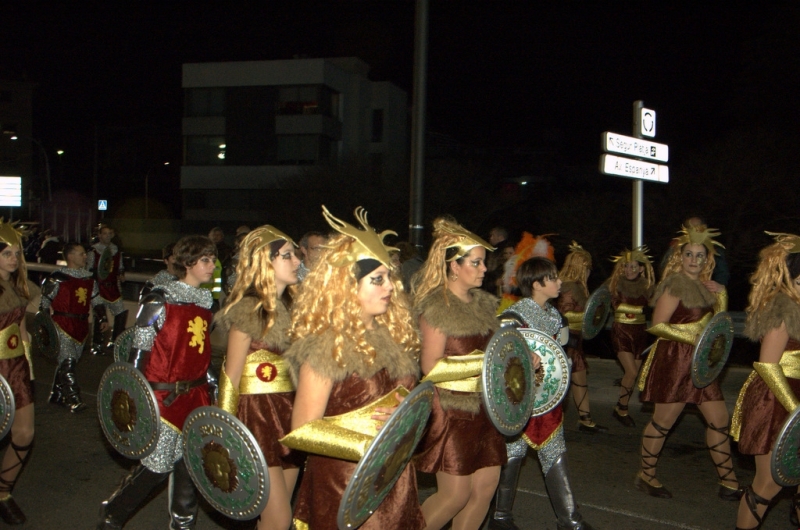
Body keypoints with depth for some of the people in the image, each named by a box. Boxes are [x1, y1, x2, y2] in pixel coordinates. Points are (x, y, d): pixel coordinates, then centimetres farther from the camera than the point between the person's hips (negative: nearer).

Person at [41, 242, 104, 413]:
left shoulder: (89, 278, 13)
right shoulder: (57, 278, -6)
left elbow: (96, 300, 21)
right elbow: (44, 303, -4)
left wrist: (102, 319, 12)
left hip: (81, 325, 6)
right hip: (63, 324, -6)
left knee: (69, 361, 12)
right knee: (67, 362, -12)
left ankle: (57, 395, 26)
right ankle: (73, 401, -13)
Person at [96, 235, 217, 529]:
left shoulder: (206, 301, 9)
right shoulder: (160, 300, -11)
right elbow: (138, 352, -11)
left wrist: (209, 393, 17)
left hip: (196, 395, 6)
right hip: (164, 396, -6)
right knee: (157, 466, -1)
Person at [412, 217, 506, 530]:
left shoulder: (482, 303, 10)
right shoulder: (435, 307, -13)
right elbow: (431, 365, -16)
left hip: (483, 407, 8)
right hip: (451, 410, -7)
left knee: (485, 486, 9)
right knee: (455, 494, -1)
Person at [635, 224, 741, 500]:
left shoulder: (704, 287, 12)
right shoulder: (675, 284, -12)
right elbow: (658, 325, -17)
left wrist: (720, 295, 2)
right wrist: (692, 339, -22)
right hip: (674, 360, -8)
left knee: (719, 419, 8)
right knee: (663, 421, 1)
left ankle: (728, 483, 18)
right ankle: (646, 476, 17)